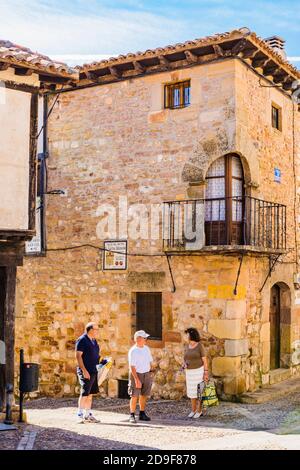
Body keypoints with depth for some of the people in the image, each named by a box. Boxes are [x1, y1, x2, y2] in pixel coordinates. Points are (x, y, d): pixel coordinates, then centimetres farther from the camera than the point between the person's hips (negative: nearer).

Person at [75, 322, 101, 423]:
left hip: (93, 371, 8)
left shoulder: (94, 341, 16)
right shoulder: (82, 340, -10)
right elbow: (78, 356, -16)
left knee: (90, 394, 12)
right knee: (84, 393, -7)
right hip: (85, 372, -8)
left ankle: (88, 415, 19)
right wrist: (84, 370, -21)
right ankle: (80, 415, -1)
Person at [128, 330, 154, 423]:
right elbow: (132, 366, -18)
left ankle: (142, 414, 19)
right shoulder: (133, 351, -13)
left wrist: (150, 372, 8)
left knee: (144, 395, 9)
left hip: (146, 374, 6)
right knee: (134, 396, -5)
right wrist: (137, 379, -23)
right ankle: (132, 415, 2)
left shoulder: (146, 349, 8)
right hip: (136, 374, -6)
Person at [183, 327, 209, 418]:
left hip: (199, 371, -5)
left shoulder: (200, 346, -13)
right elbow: (185, 359, 10)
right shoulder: (187, 346, 4)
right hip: (190, 372, 5)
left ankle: (199, 411, 9)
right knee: (192, 391, 8)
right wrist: (184, 364, -13)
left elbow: (204, 360, -11)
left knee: (199, 391, -2)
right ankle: (193, 411, 18)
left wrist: (206, 373, -15)